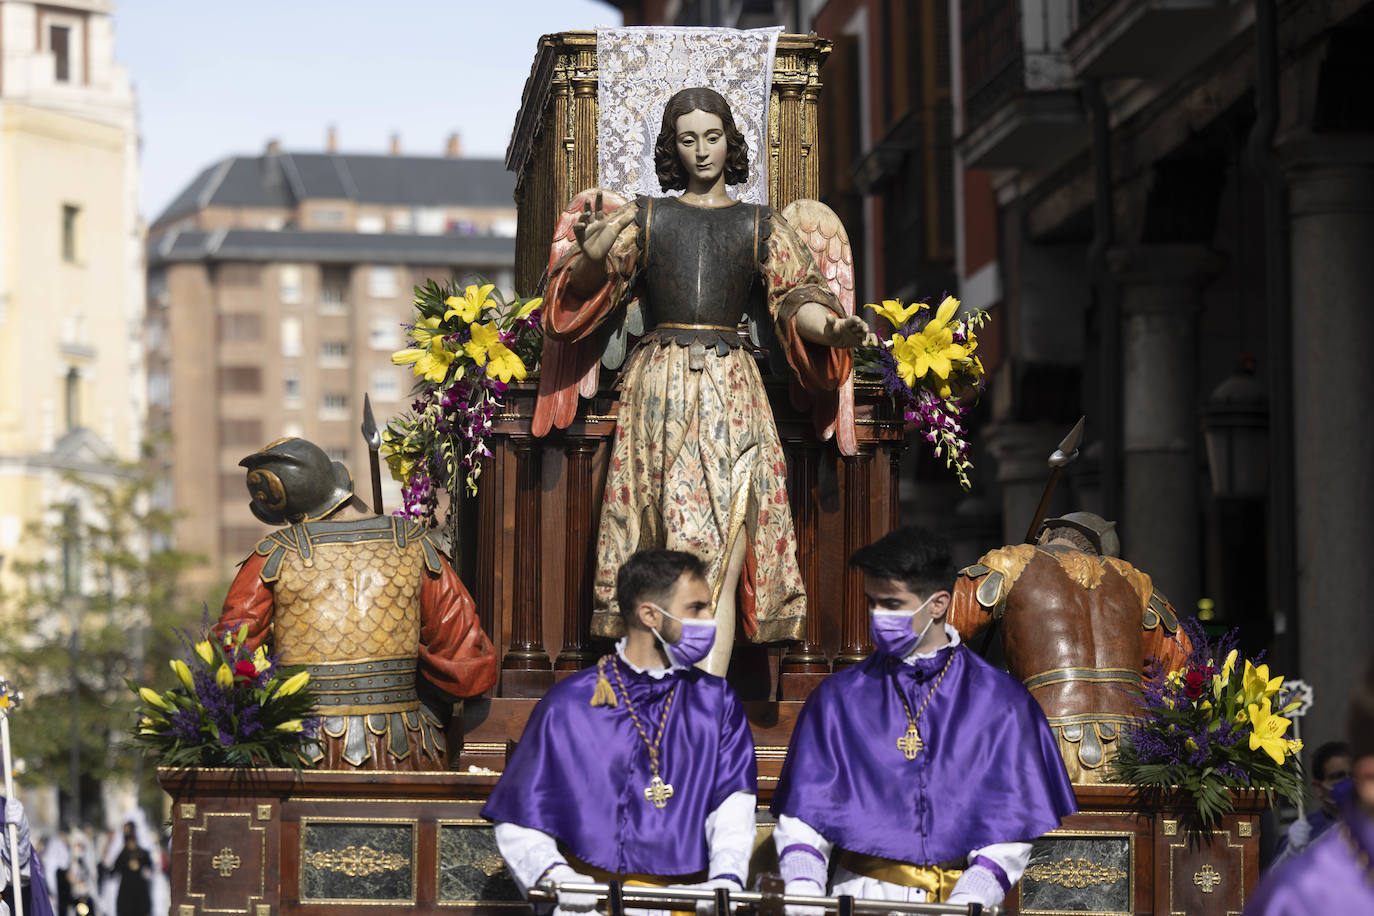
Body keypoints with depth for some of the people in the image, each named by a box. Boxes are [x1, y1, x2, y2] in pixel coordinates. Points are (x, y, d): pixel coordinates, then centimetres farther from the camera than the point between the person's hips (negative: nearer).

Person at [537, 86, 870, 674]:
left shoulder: (760, 227, 16)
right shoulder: (644, 217, 14)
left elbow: (796, 299, 5)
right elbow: (585, 290, 2)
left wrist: (832, 327, -18)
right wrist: (591, 256, -22)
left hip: (730, 394, 0)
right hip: (658, 392, 0)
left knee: (720, 558, -12)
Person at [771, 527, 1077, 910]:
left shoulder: (1001, 702, 8)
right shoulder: (839, 699, 13)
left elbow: (1009, 831, 2)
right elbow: (802, 820, 9)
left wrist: (962, 904, -13)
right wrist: (802, 887, -10)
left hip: (962, 896, -1)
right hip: (862, 895, 1)